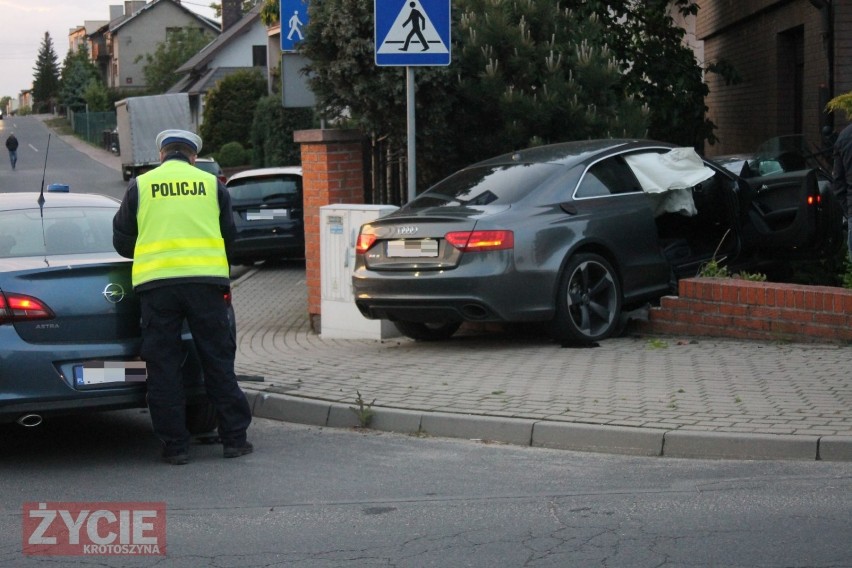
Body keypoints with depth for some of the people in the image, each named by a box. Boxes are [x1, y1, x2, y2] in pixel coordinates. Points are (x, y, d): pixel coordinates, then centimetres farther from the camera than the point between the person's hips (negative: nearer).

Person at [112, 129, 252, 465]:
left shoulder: (140, 186, 9)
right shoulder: (211, 184, 10)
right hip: (206, 279, 1)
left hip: (155, 283, 0)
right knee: (218, 362, 7)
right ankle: (234, 438, 8)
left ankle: (174, 446, 5)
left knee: (163, 368, 5)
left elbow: (122, 241, 14)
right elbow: (228, 235, 19)